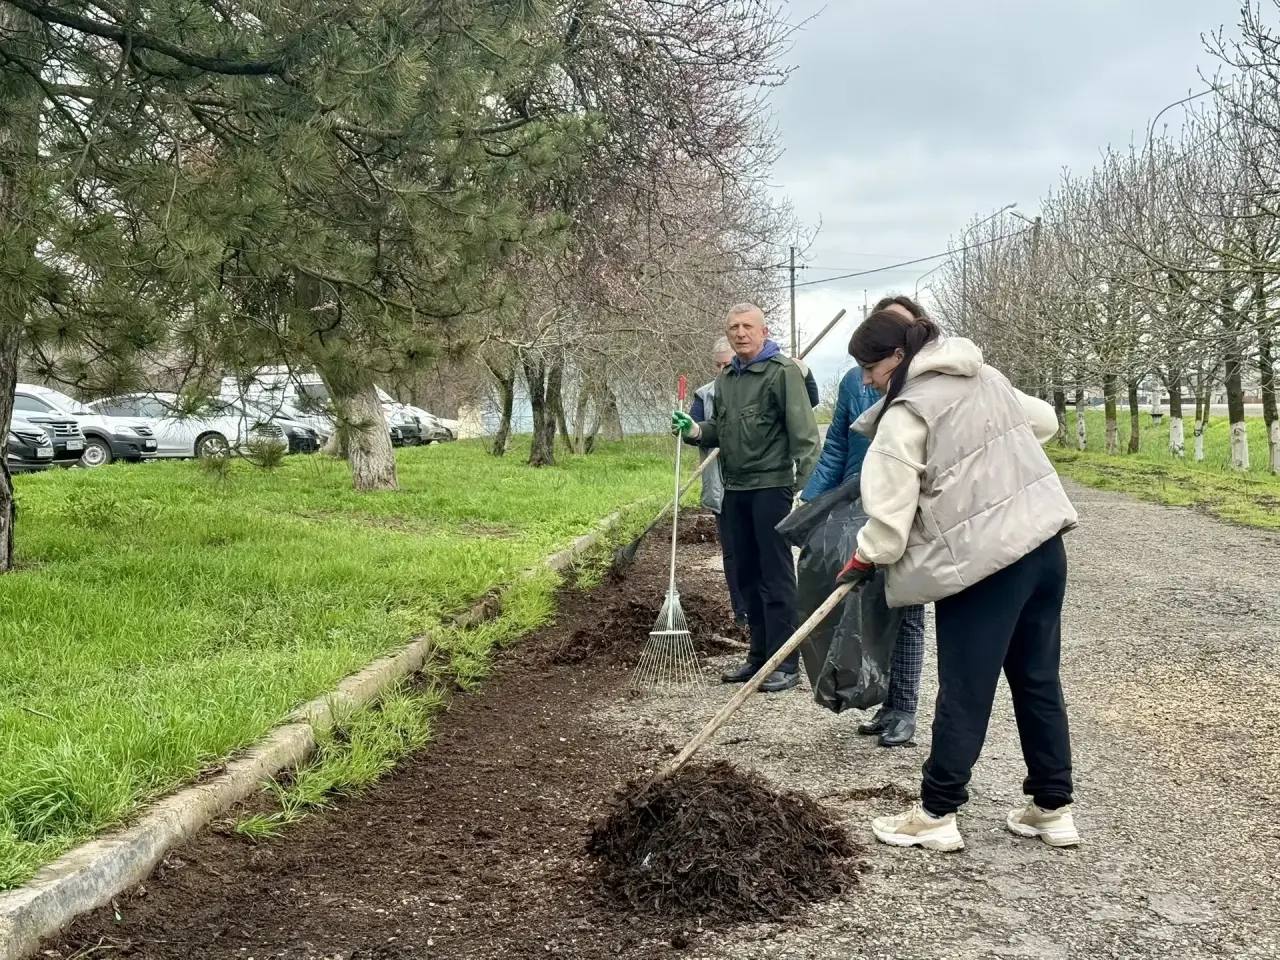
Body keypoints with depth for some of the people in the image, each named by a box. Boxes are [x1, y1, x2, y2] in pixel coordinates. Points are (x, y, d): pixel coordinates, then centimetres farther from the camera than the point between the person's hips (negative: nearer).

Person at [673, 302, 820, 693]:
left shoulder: (783, 371, -9)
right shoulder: (725, 379, 15)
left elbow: (803, 431, -15)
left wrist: (807, 484, -22)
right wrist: (695, 431, 4)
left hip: (771, 486, -8)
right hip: (735, 489, 8)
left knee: (776, 576, -4)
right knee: (748, 575, 13)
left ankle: (785, 663, 2)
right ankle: (759, 656, 23)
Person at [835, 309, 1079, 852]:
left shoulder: (907, 412, -10)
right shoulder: (985, 376, 13)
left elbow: (891, 508, -11)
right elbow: (1043, 421, 26)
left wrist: (863, 560, 5)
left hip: (983, 558, -8)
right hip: (1043, 539, 8)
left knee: (964, 692, 1)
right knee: (1038, 680, 15)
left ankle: (936, 815, 11)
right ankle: (1053, 808, 23)